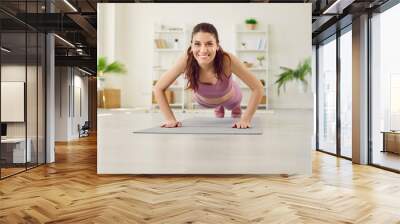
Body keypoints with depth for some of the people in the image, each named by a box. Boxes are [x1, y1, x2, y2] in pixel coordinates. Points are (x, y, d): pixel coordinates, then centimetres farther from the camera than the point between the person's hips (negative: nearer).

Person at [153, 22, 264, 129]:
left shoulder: (227, 60, -43)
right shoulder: (186, 61, -40)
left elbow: (258, 88, -34)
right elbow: (158, 89, -27)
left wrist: (245, 119, -36)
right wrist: (170, 119, -29)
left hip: (229, 98, -1)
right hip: (202, 100, 1)